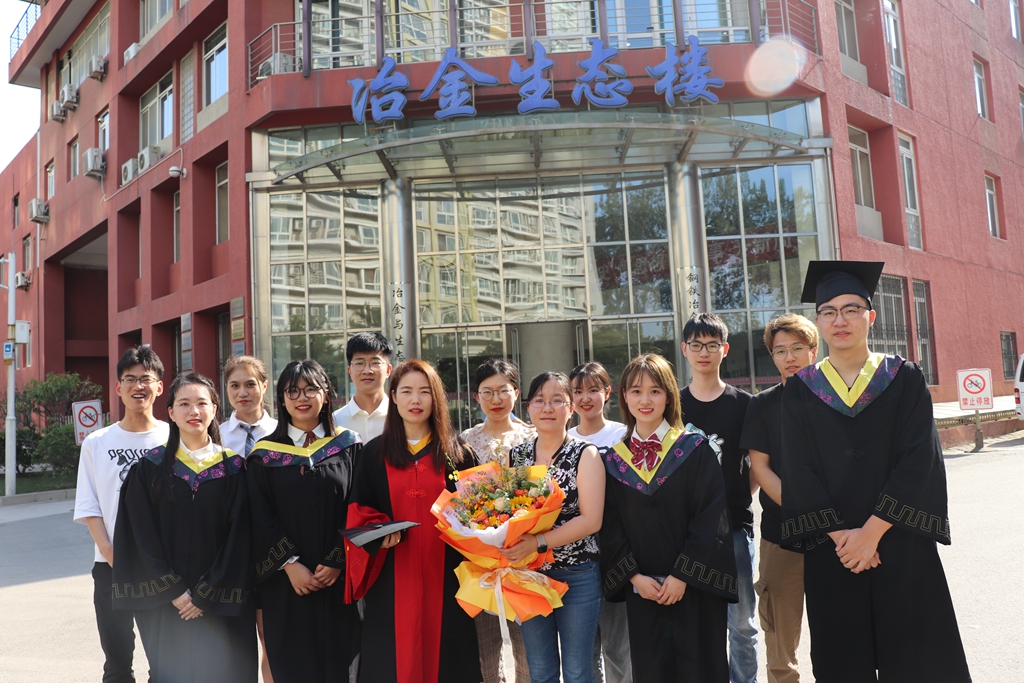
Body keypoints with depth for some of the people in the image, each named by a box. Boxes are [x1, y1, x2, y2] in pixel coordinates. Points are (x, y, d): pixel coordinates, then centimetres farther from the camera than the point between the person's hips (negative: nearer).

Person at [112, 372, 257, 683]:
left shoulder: (233, 468, 0)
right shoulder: (151, 466, 2)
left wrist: (206, 595, -8)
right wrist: (173, 591, -8)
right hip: (166, 603, 1)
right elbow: (143, 535, -2)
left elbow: (238, 538, -3)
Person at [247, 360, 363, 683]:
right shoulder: (266, 453, 4)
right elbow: (260, 518, -1)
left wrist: (338, 561, -9)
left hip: (338, 579, 0)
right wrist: (290, 564, -10)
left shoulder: (349, 446, 4)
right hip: (286, 583, 0)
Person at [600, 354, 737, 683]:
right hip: (641, 591, 2)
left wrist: (683, 575, -14)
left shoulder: (695, 449, -4)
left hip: (693, 588, -2)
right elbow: (610, 525, 3)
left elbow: (710, 517, -9)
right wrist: (634, 576, -7)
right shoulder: (613, 459, 4)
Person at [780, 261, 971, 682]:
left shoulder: (905, 380, 1)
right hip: (831, 552, 1)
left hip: (901, 545, 0)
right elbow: (799, 471, -3)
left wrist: (872, 531, -15)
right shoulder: (800, 391, 3)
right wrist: (840, 535, -13)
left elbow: (918, 461, -8)